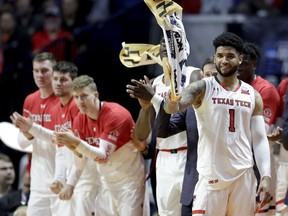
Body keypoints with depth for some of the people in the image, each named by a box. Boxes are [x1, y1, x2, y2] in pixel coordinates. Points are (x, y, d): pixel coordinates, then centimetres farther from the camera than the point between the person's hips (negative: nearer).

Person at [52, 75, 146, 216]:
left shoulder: (115, 115, -20)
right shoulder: (79, 120, 0)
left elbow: (104, 156, -26)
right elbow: (81, 159, 4)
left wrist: (77, 143, -37)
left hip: (129, 180, -6)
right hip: (106, 181, 6)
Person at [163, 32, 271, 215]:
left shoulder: (252, 95, 9)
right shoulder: (202, 88, -1)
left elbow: (260, 139, 7)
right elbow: (173, 108, -19)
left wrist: (266, 176, -5)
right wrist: (173, 95, -44)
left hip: (244, 175, 3)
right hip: (211, 175, -3)